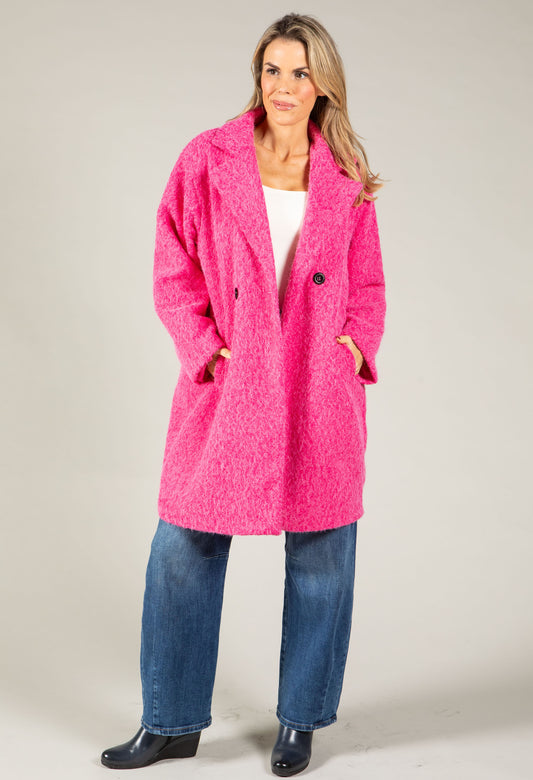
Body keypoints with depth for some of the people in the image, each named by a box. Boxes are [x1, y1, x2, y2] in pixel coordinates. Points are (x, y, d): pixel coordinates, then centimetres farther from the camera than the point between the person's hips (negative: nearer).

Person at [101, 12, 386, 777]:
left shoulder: (345, 178, 5)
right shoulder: (208, 160, 1)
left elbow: (367, 285, 13)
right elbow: (174, 272, 2)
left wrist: (358, 342, -5)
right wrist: (203, 346, -10)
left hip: (320, 395, 1)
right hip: (229, 388, -1)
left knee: (321, 557, 8)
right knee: (183, 549, 4)